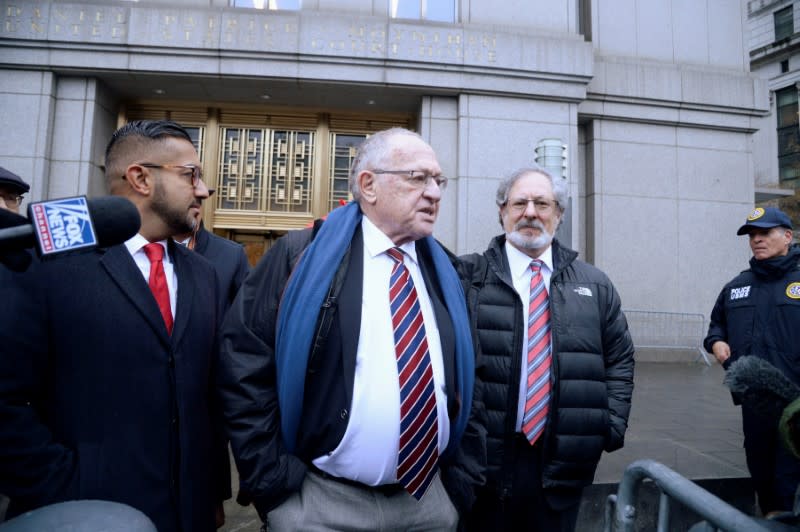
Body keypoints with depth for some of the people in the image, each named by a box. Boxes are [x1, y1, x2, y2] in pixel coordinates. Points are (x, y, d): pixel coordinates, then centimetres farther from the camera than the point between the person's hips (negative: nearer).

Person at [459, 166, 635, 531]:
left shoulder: (595, 285, 8)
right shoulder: (470, 277, -4)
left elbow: (620, 360, 12)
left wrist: (613, 425, 3)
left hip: (564, 460, 3)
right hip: (484, 458, -2)